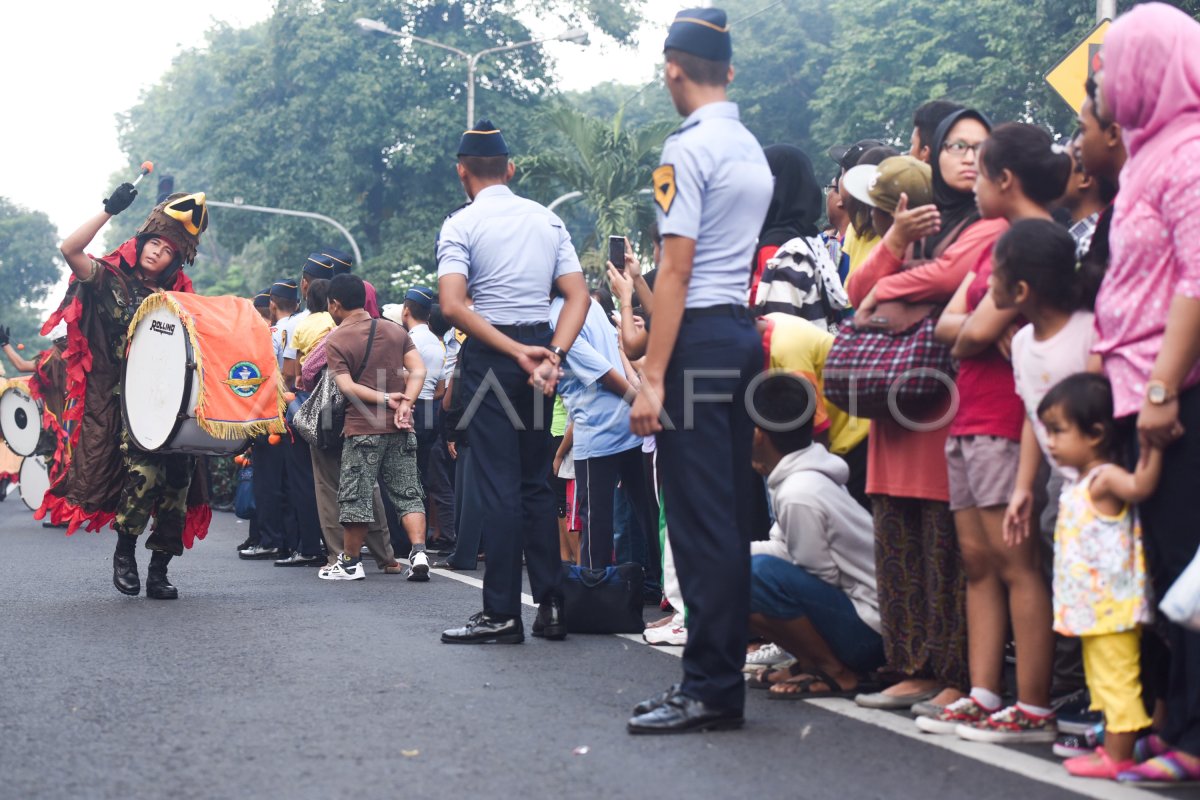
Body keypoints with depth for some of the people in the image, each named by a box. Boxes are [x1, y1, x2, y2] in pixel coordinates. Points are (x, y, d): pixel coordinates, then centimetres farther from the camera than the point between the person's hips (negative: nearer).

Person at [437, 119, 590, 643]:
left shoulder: (461, 224, -4)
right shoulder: (548, 220, 10)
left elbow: (453, 305, -16)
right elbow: (578, 295, 1)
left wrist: (515, 352, -15)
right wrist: (552, 355, -8)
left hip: (489, 355, -5)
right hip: (539, 350, 5)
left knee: (498, 485, -3)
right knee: (536, 482, 12)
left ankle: (502, 614, -2)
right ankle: (551, 606, 11)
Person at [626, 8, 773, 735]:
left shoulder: (688, 150, -11)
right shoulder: (753, 150, 15)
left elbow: (676, 270, -16)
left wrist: (652, 378, -16)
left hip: (699, 336, -9)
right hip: (743, 329, 9)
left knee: (700, 516, -6)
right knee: (731, 512, 11)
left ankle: (711, 689, -4)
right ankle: (723, 671, 17)